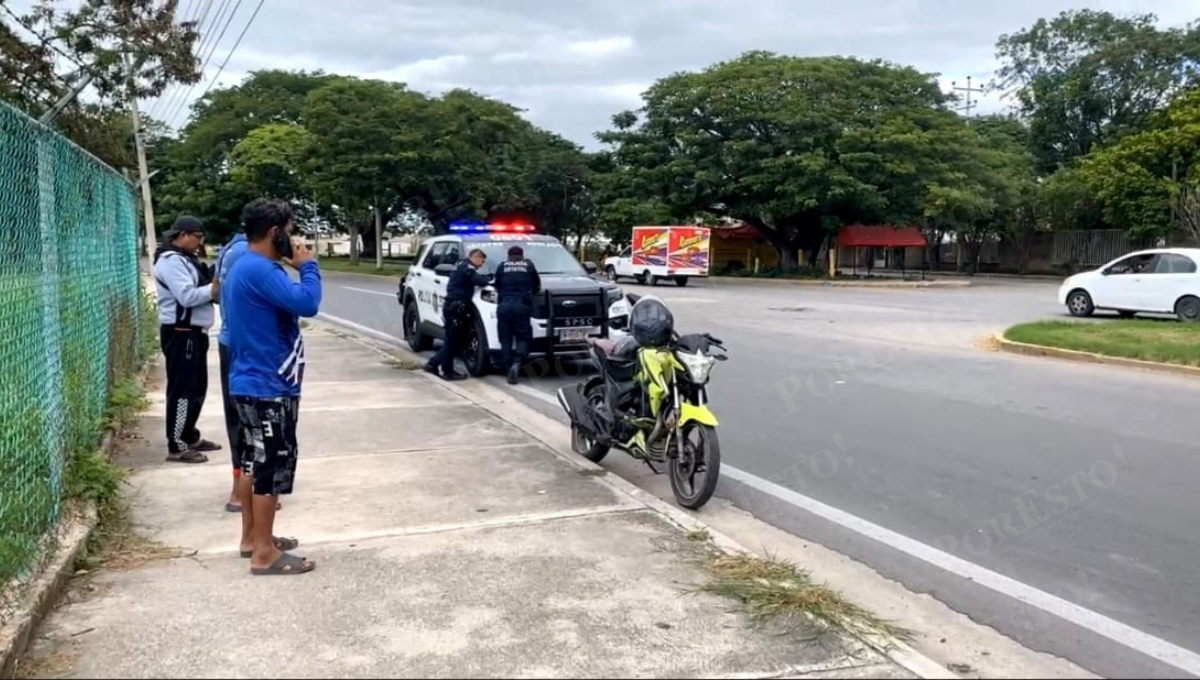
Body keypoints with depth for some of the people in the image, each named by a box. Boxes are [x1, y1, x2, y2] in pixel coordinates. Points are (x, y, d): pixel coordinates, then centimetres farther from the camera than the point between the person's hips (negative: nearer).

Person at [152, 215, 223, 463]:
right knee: (182, 390, -7)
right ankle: (176, 447, -1)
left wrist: (215, 284, 0)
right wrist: (216, 287, -16)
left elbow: (198, 290, 18)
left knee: (197, 388, 17)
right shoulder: (171, 260, -15)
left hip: (193, 331, 10)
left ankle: (190, 436, 29)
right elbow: (187, 296, -24)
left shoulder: (185, 259, 18)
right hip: (180, 333, -10)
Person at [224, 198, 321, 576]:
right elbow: (306, 303, -27)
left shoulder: (244, 268, 14)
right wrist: (308, 265, -15)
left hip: (251, 382, 11)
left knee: (254, 461, 18)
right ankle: (265, 553, 3)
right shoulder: (260, 270, -21)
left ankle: (251, 537, 29)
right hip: (268, 386, -11)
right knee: (272, 465, -4)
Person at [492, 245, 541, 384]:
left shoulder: (502, 266, 14)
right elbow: (537, 287, 20)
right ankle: (516, 364, -20)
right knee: (523, 339, 4)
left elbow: (497, 287, 18)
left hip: (504, 306, 1)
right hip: (521, 306, -1)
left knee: (505, 341, 7)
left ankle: (509, 369, 1)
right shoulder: (529, 266, 13)